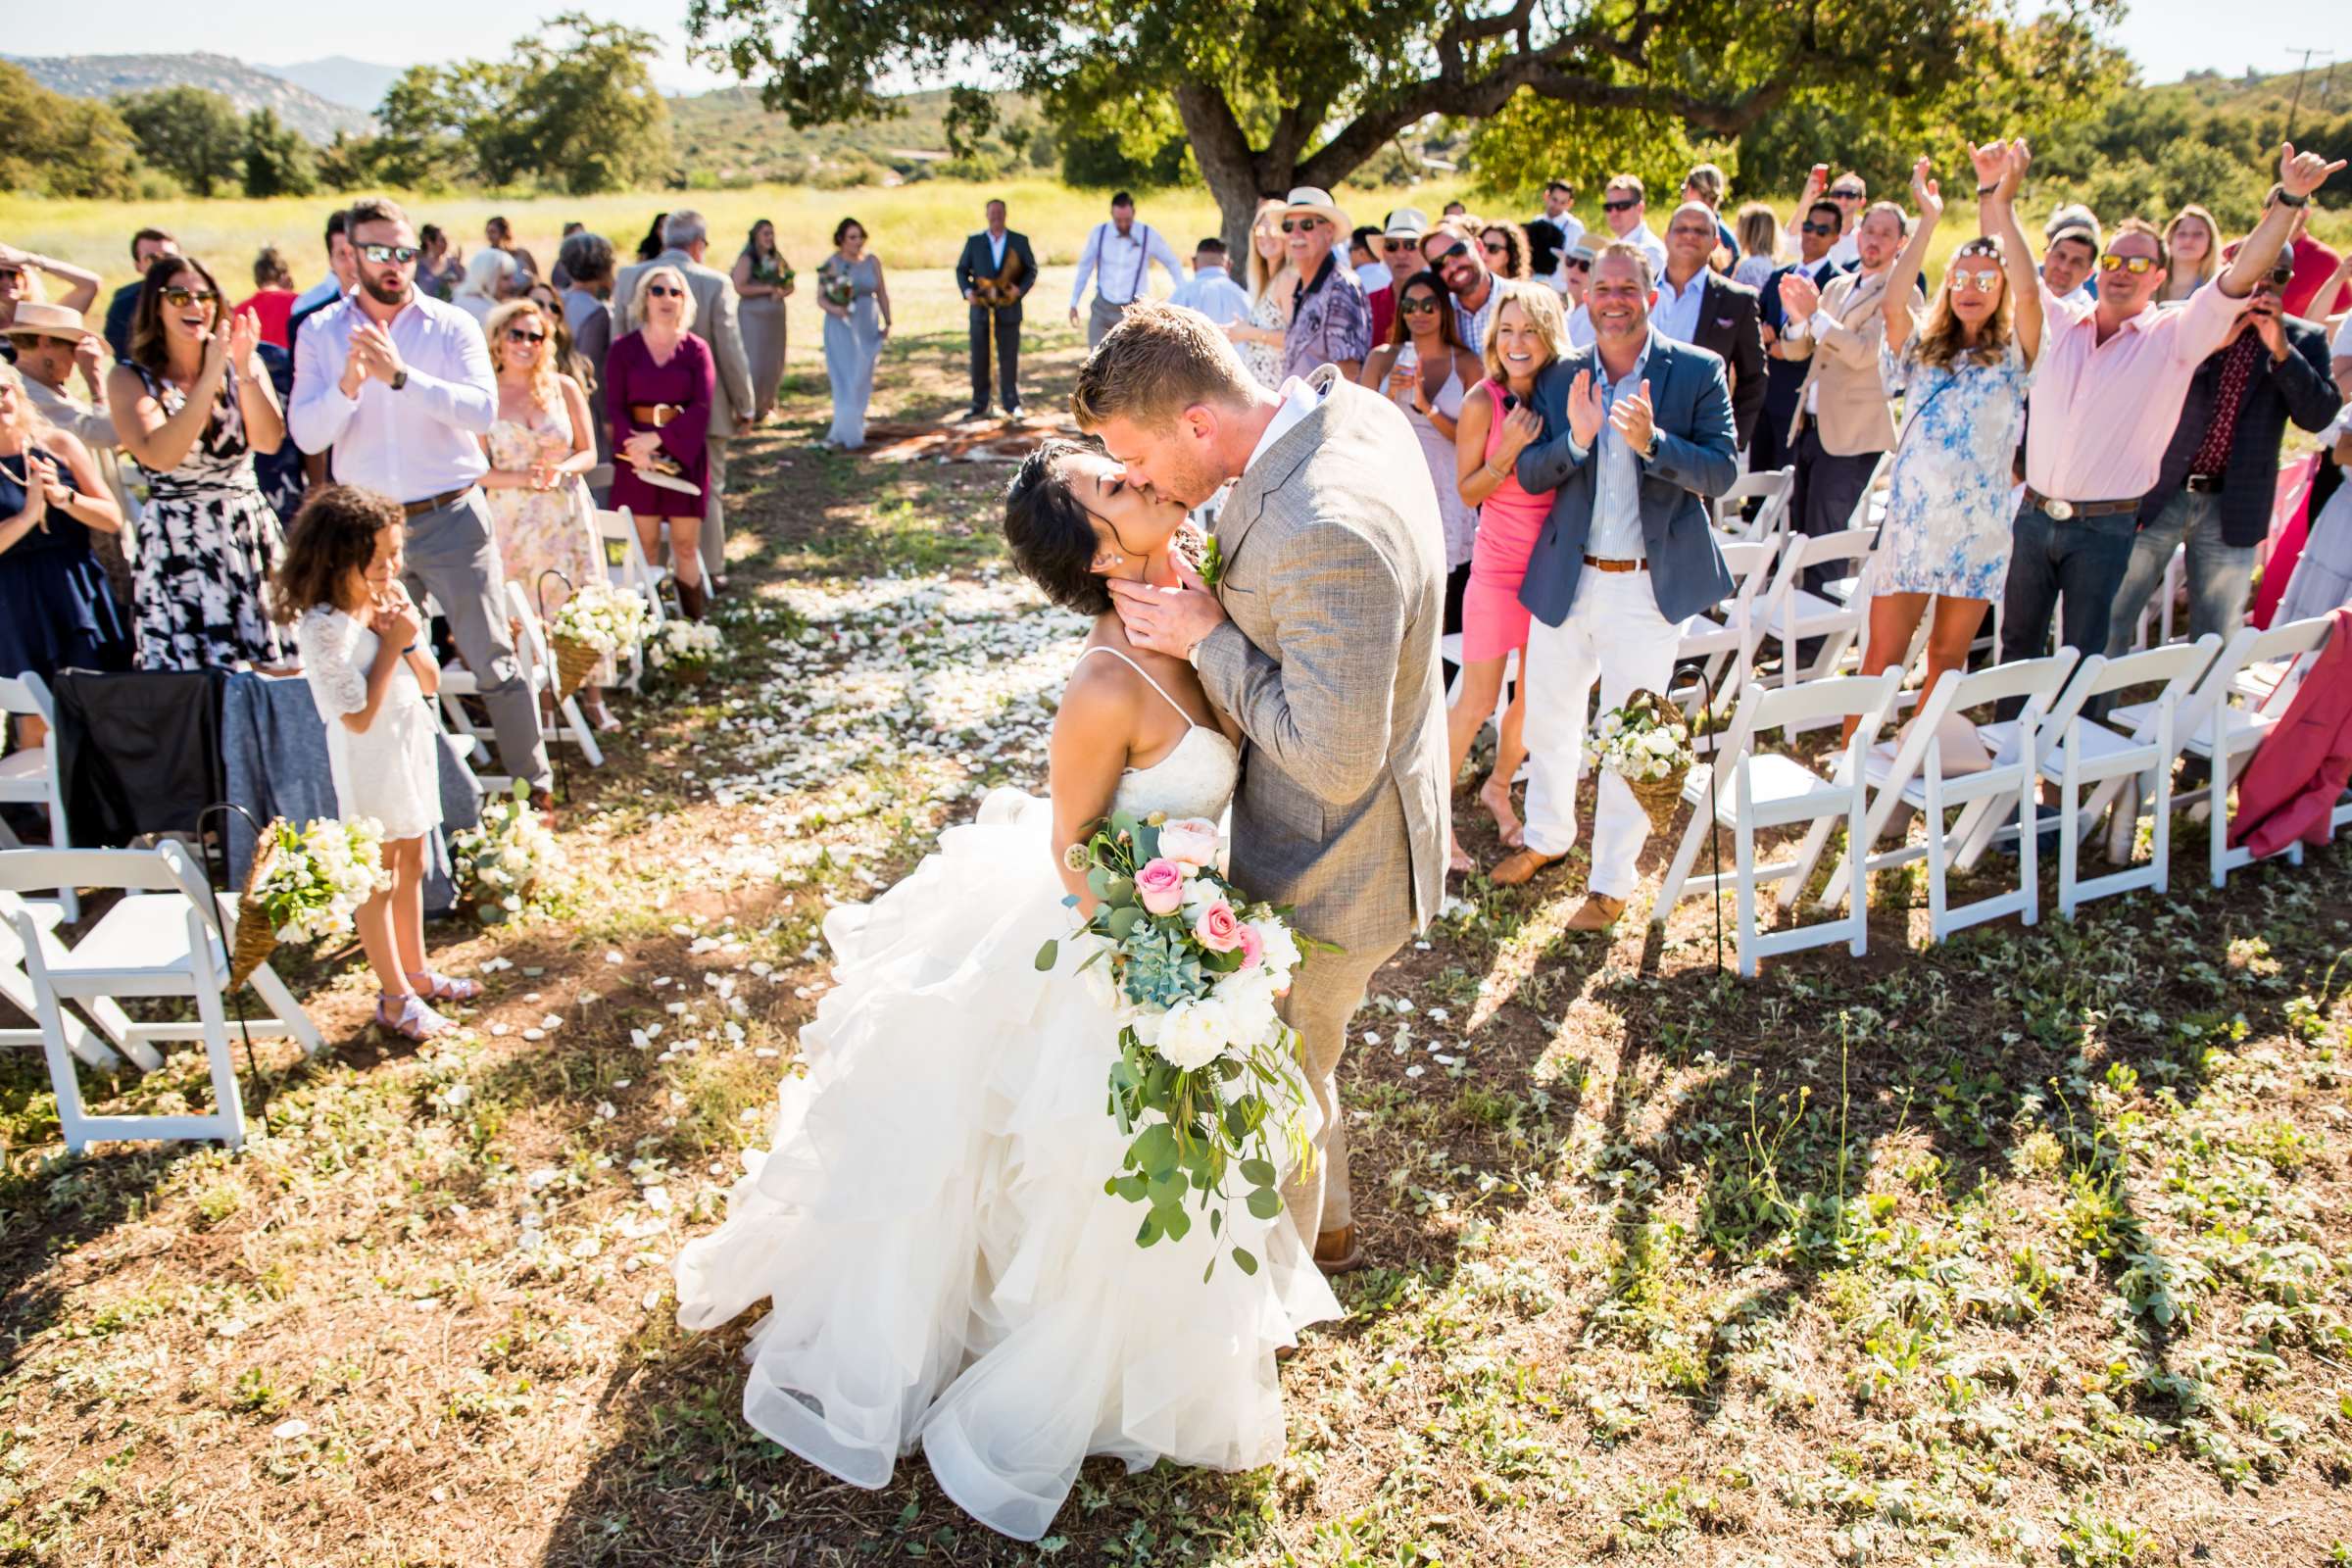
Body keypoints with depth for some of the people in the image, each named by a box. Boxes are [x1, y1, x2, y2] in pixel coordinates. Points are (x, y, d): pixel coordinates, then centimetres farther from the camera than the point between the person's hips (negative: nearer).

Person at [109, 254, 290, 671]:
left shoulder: (241, 363, 7)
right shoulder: (129, 379, 0)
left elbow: (269, 441, -7)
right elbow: (159, 456, -18)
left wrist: (245, 373, -20)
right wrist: (210, 380, -20)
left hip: (251, 534, 3)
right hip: (176, 548, -2)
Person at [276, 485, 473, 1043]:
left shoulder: (393, 599, -1)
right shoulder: (323, 626, -22)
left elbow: (430, 682, 3)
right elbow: (359, 717, -24)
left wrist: (410, 638, -15)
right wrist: (391, 645, -22)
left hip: (412, 746, 7)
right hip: (368, 763, -7)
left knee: (410, 866, 20)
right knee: (377, 880, 5)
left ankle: (416, 971, 36)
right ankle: (396, 998, 16)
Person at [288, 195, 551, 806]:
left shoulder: (452, 325, -2)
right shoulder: (320, 334, 3)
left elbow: (482, 410, -17)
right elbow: (306, 435, -6)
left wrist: (401, 377, -27)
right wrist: (347, 385, -23)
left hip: (452, 519, -2)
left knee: (495, 663, 2)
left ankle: (536, 784, 13)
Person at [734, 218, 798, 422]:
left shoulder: (776, 258, 11)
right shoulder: (746, 259, -6)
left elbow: (789, 285, 14)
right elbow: (739, 287, -16)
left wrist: (781, 293, -9)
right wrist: (767, 289, -15)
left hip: (775, 316, 6)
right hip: (752, 316, -6)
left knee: (773, 363, 7)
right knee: (753, 362, -8)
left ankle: (765, 406, 19)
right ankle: (748, 409, 0)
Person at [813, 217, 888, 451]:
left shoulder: (872, 262, 4)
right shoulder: (831, 264, -6)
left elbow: (882, 293, 9)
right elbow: (821, 298, -7)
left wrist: (887, 322, 3)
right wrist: (834, 309, -26)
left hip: (869, 328, 4)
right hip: (842, 328, -4)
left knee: (863, 380, 9)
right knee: (847, 379, -8)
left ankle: (854, 426, 25)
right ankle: (846, 434, -5)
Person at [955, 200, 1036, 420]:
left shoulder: (1019, 241, 3)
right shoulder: (974, 242, 4)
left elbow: (1031, 269, 6)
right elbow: (962, 269, 9)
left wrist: (1021, 289, -11)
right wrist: (967, 291, -8)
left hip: (1008, 308, -1)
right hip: (980, 307, 1)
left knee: (1009, 357, 3)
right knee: (979, 358, 4)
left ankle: (1011, 403, 12)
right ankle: (979, 403, 13)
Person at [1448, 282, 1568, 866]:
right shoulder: (1484, 402, -12)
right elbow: (1467, 491, -8)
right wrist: (1509, 452, -22)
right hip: (1499, 566, -4)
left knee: (1534, 695, 14)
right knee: (1477, 702, -2)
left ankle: (1498, 787, 37)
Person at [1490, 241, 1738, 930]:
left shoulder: (1697, 372, -4)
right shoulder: (1559, 378, 3)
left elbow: (1722, 471, -11)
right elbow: (1528, 475, -1)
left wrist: (1651, 441, -27)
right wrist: (1575, 438, -21)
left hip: (1649, 585, -3)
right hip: (1566, 580, 3)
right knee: (1548, 719, 17)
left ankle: (1611, 881, 19)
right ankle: (1548, 836, 41)